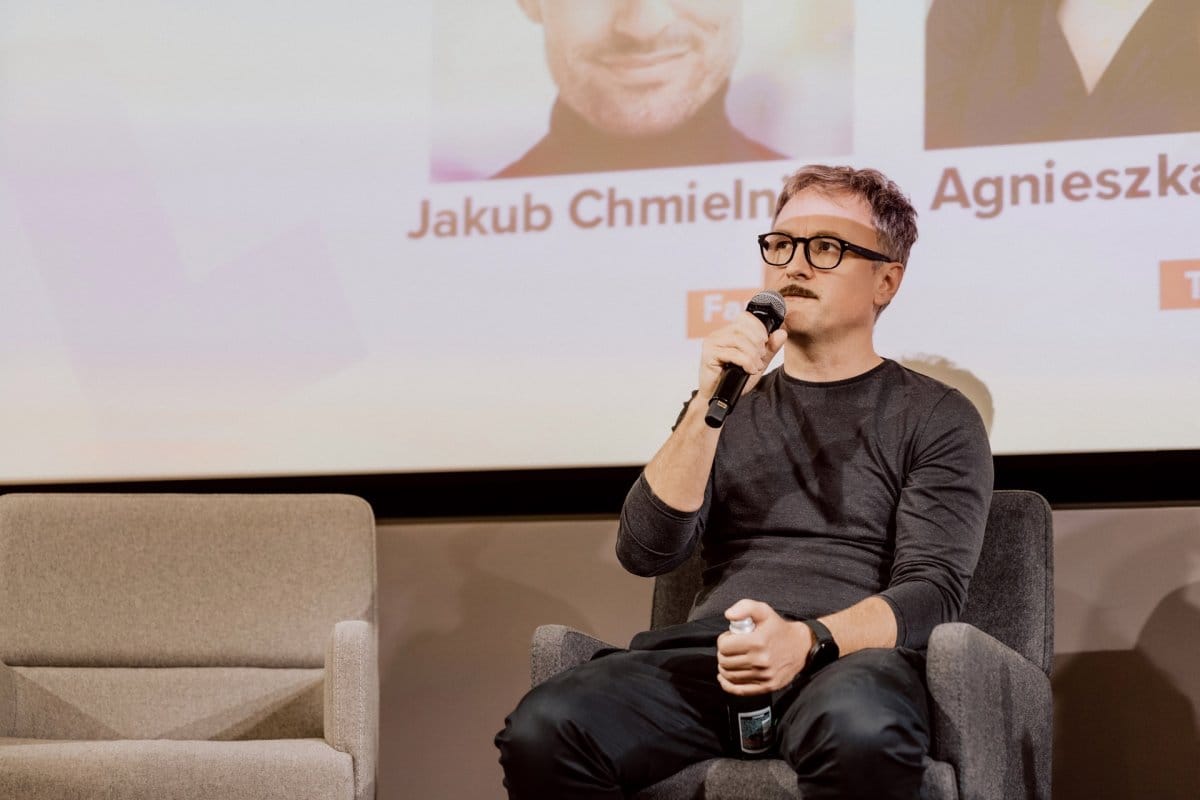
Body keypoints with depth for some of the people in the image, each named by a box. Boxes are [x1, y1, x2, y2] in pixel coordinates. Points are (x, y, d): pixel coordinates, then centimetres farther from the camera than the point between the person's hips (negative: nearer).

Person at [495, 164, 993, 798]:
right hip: (708, 657, 3)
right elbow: (646, 551, 8)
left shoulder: (937, 418, 13)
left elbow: (932, 591, 0)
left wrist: (807, 641, -19)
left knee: (861, 732, -42)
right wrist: (711, 406, -4)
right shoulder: (734, 408, 23)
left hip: (852, 657, -3)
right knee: (541, 730, -27)